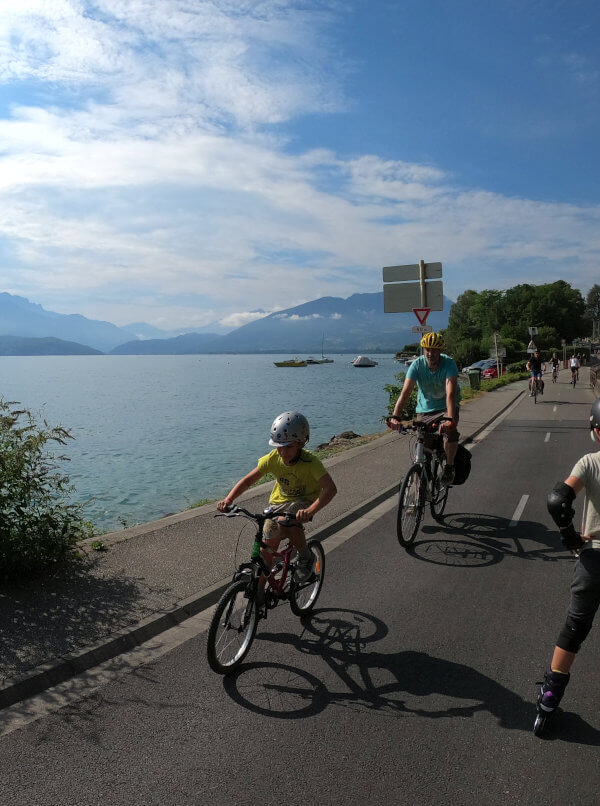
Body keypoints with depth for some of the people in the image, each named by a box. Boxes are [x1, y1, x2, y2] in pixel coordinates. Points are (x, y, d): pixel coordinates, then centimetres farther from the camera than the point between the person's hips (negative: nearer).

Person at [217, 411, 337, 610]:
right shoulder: (273, 458, -17)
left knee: (289, 524, -36)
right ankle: (259, 592, 17)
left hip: (304, 502, -4)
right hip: (279, 501, 4)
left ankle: (305, 557, -6)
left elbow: (330, 488, -39)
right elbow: (248, 479, -12)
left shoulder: (310, 462, -29)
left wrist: (310, 510, -54)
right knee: (267, 547, 0)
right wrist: (228, 499, -27)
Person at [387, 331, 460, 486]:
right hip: (424, 408, 2)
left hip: (446, 407, -2)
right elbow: (405, 392, -27)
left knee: (450, 432, -29)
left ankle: (449, 467, -5)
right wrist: (396, 417, -41)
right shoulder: (417, 365, -18)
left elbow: (450, 394, -36)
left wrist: (449, 419, -51)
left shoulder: (449, 364, -23)